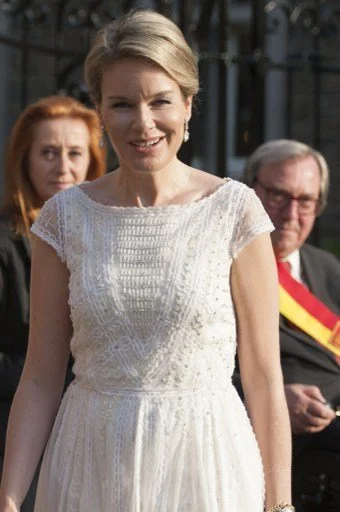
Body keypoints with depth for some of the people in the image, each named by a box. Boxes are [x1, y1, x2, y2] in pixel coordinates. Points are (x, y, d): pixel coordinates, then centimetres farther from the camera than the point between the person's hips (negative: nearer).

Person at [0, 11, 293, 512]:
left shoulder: (234, 211, -5)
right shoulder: (65, 217, 2)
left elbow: (264, 378, -3)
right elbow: (40, 377, 3)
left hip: (205, 467, -2)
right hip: (90, 469, 2)